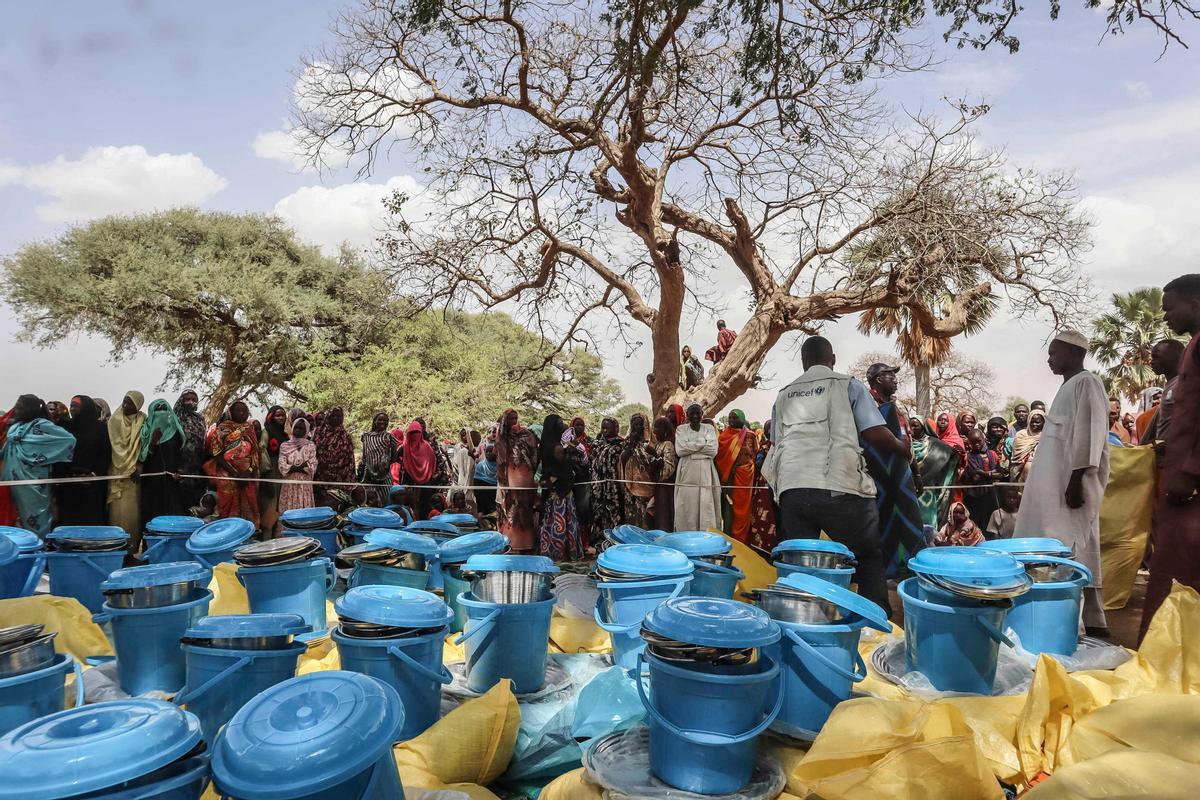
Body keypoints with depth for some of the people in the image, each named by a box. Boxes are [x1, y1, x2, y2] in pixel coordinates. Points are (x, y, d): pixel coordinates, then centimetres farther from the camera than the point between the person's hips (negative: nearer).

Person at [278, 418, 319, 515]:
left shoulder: (310, 446, 5)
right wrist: (303, 466, -10)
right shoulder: (284, 446, 7)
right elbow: (282, 467, -3)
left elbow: (313, 467, -4)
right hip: (289, 485, 0)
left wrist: (292, 467, -10)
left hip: (305, 485, 0)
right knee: (288, 511, -2)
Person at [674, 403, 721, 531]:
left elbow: (713, 450, -3)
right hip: (686, 475, 0)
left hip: (705, 475, 1)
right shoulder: (681, 429, 9)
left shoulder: (709, 428, 11)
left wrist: (690, 447, -4)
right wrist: (702, 442, -3)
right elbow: (679, 450, -6)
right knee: (686, 511, -4)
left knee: (706, 510, -4)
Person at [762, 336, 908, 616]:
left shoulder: (784, 394, 22)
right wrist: (902, 448, 20)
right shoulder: (848, 385, 10)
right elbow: (876, 434, 1)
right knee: (869, 558, 14)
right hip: (839, 488, -3)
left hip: (791, 488, 3)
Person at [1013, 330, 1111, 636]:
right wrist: (1068, 482, 19)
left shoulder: (1086, 383, -8)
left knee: (1072, 550, -8)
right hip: (1056, 481, 9)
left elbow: (1089, 434, -17)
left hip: (1071, 481, -9)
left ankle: (1090, 621, -3)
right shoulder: (1068, 386, 19)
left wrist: (1076, 480, -23)